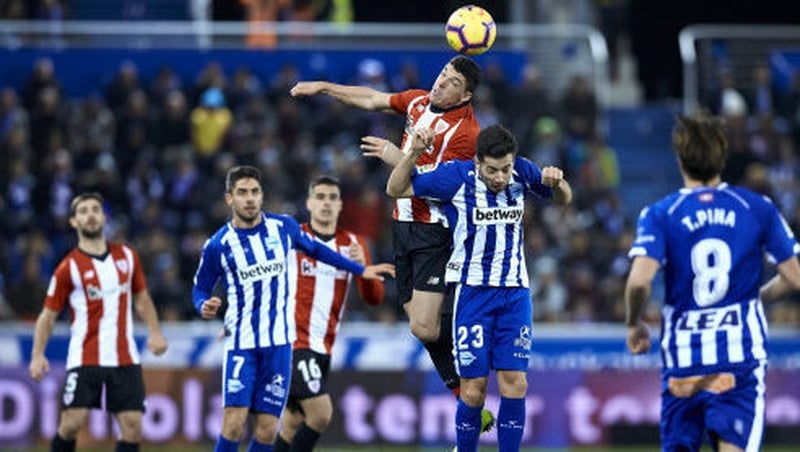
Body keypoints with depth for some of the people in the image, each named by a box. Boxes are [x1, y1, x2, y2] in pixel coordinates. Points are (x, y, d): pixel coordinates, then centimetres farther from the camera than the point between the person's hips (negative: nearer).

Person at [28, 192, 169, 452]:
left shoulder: (127, 256, 9)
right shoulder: (69, 268, -3)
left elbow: (142, 298, 20)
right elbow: (49, 314, 1)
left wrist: (155, 332, 8)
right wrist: (38, 355, -8)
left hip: (125, 358, 3)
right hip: (84, 359, -3)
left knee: (132, 425, -5)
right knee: (72, 423, -11)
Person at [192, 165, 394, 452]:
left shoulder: (284, 227, 3)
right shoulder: (217, 246, -4)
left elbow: (314, 249, 23)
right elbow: (200, 289, 8)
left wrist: (361, 270, 25)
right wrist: (205, 307, -15)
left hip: (279, 342, 2)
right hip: (241, 344, -2)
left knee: (267, 429, -2)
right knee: (234, 423, -14)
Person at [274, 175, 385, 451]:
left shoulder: (352, 244, 9)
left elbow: (374, 298, 4)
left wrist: (362, 266, -15)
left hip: (324, 347, 5)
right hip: (294, 343, -5)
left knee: (293, 424, 9)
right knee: (321, 413, -19)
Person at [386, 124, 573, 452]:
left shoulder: (521, 173, -2)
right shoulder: (458, 176, -10)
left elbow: (563, 200, 16)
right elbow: (396, 189, -4)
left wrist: (557, 183, -7)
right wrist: (413, 154, -20)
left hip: (514, 292, 2)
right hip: (472, 290, -2)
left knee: (514, 383, -7)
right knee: (474, 389, -5)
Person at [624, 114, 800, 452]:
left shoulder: (659, 215, -1)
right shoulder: (758, 208, 3)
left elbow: (639, 281, -15)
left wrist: (634, 324, 4)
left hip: (682, 356, 1)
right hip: (741, 355, -1)